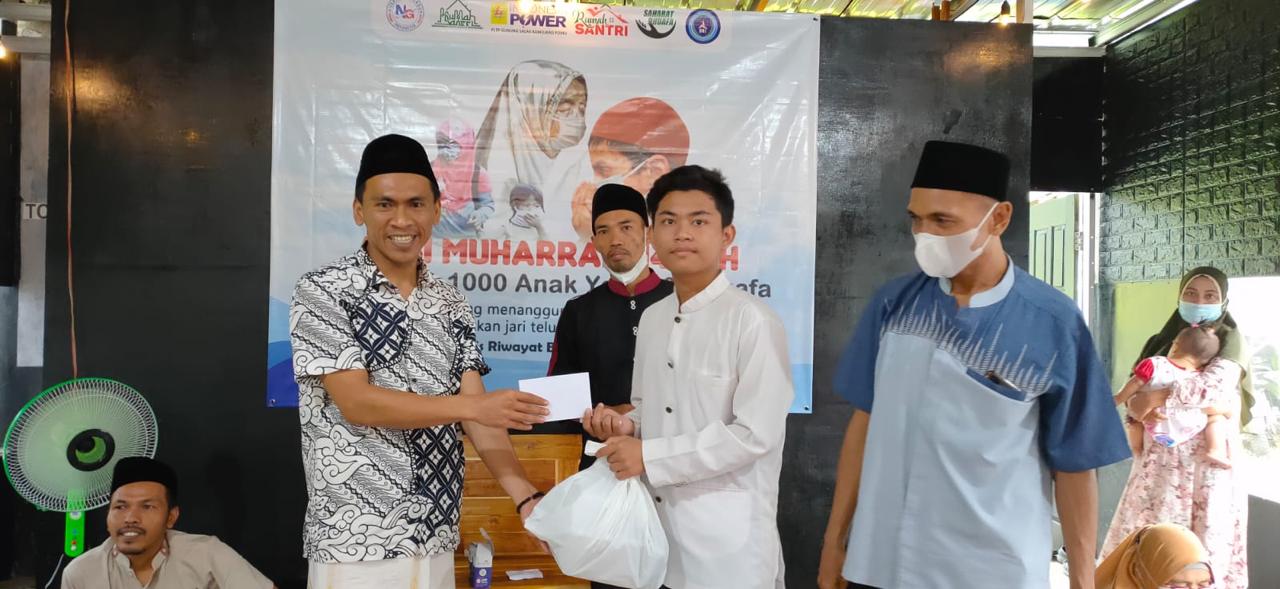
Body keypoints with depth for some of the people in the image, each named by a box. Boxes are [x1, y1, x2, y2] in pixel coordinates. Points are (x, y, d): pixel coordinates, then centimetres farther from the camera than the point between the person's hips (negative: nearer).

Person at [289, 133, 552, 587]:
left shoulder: (450, 304, 6)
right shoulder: (322, 291, -8)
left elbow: (476, 413, 2)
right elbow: (356, 403, -16)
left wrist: (525, 496, -11)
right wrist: (471, 406, -24)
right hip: (355, 545, -5)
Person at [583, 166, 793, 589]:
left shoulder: (752, 320, -14)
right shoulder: (651, 319, 8)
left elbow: (756, 434, -19)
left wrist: (649, 457, -17)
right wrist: (624, 427, -3)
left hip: (727, 539, -6)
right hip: (656, 528, 6)